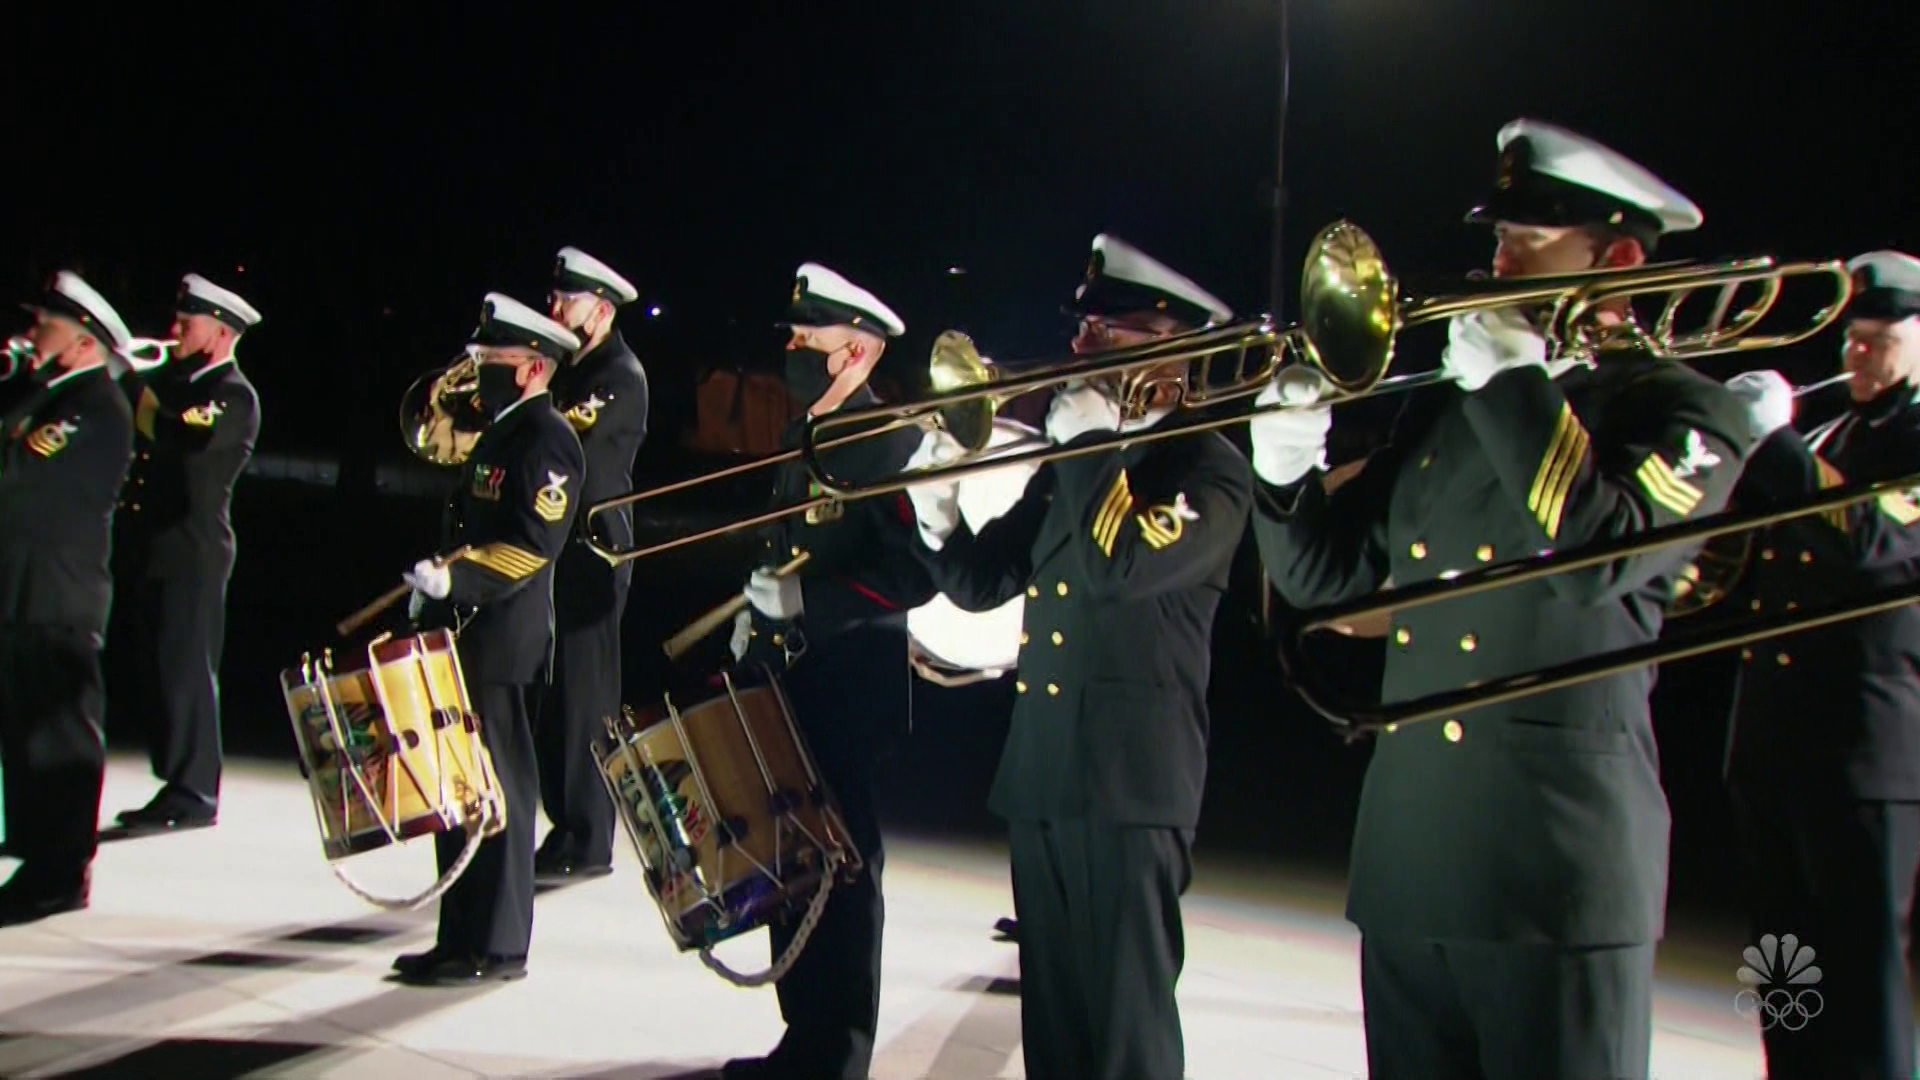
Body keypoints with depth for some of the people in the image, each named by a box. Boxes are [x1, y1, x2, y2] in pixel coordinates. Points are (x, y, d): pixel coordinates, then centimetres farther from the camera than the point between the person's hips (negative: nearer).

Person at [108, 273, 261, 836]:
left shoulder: (234, 398, -10)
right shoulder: (171, 381, 16)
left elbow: (183, 437, -27)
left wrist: (132, 383, -19)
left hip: (189, 556, -9)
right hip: (147, 551, 9)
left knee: (184, 672, -5)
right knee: (146, 673, 12)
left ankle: (192, 795, 2)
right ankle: (177, 783, 22)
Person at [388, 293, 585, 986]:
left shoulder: (545, 439, -11)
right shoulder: (502, 434, 19)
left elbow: (535, 544, -21)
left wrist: (456, 577, -26)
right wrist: (435, 586, 17)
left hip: (503, 640, -10)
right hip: (469, 634, 10)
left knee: (495, 788, -5)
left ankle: (495, 948, 1)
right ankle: (463, 937, 21)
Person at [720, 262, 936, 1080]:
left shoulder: (890, 443, -13)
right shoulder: (803, 438, 14)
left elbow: (915, 575, -22)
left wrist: (802, 599, -24)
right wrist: (759, 614, 13)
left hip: (845, 694, -9)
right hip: (786, 681, 9)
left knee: (840, 873, 0)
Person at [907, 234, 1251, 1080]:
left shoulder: (1209, 468, -5)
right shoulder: (1071, 464, 17)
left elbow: (1123, 566, -23)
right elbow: (981, 582, 16)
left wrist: (1089, 442, -12)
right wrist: (939, 511, -2)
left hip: (1133, 779, -7)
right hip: (1040, 771, 7)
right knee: (1051, 1009, 13)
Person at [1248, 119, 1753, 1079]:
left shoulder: (1682, 412, -1)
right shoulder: (1457, 411, 16)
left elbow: (1599, 549, -22)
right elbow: (1322, 573, 15)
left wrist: (1514, 380, -17)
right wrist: (1285, 474, -3)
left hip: (1559, 862, -6)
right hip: (1408, 855, 6)